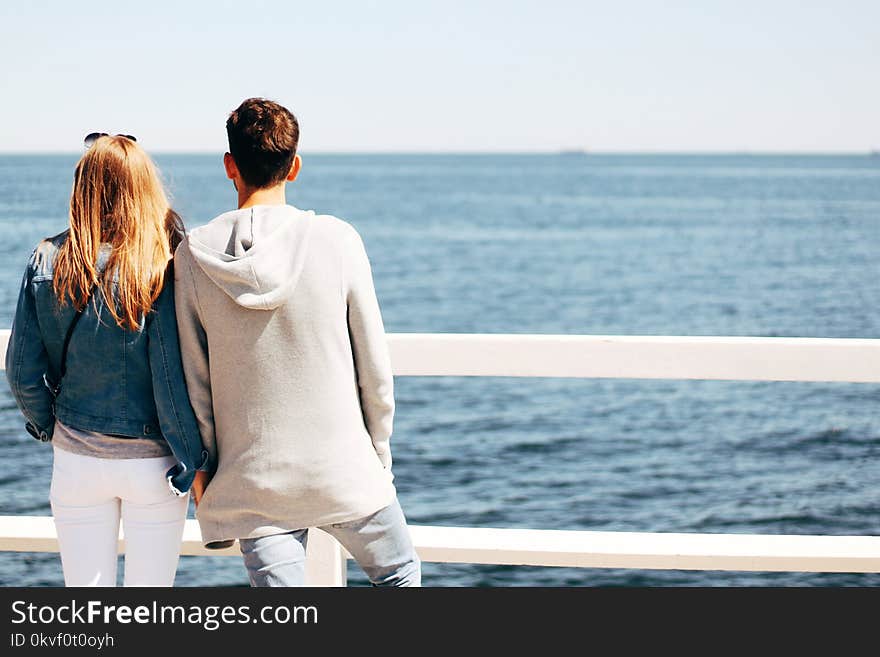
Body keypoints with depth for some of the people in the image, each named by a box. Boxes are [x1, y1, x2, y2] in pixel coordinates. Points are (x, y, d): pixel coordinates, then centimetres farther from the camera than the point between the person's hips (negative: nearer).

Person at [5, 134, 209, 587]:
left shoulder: (47, 262, -5)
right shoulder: (164, 266, -13)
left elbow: (21, 370, -2)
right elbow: (171, 375, -16)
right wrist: (194, 459, -6)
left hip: (77, 460, 2)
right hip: (152, 464, -2)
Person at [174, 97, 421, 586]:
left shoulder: (195, 254, -5)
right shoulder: (336, 240, -8)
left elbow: (193, 381, 0)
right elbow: (375, 367, -3)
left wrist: (203, 471, 13)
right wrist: (379, 451, 11)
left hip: (252, 482, 1)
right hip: (345, 468, -1)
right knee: (402, 575, 23)